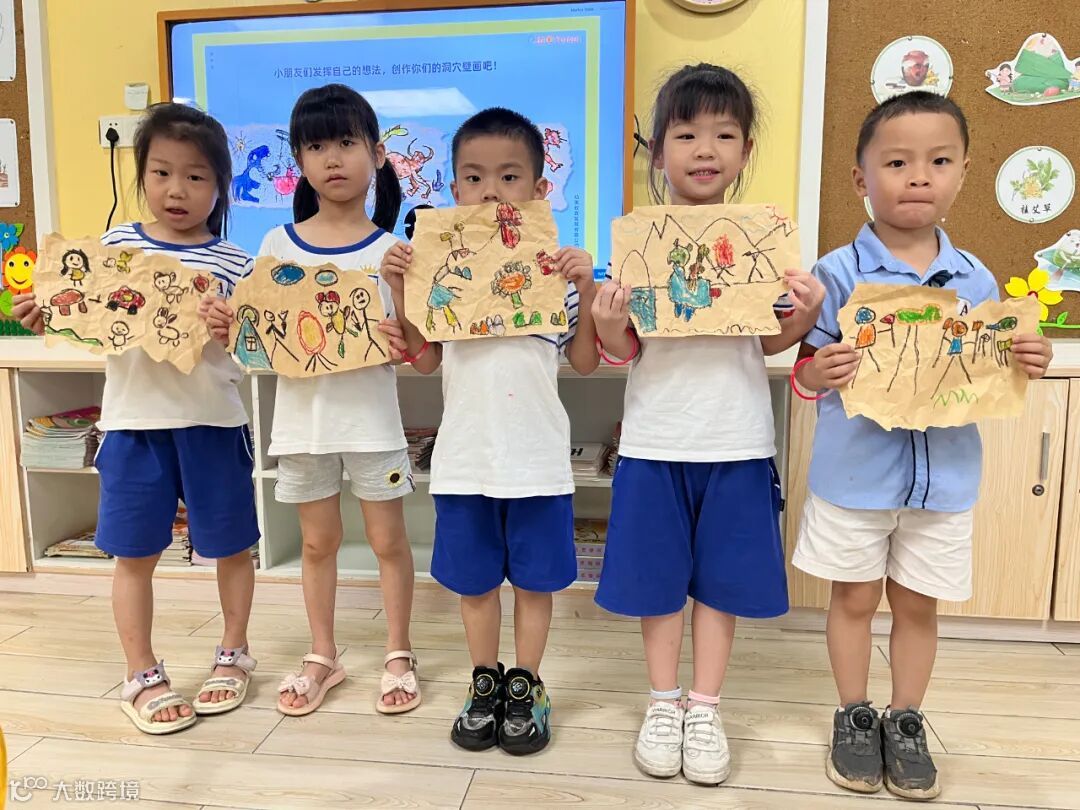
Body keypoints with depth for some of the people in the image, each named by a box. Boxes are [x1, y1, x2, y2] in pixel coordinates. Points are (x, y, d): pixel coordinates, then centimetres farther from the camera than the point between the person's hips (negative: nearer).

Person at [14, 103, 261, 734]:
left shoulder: (232, 264, -2)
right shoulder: (116, 245, 3)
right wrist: (50, 315, -10)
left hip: (212, 422, -1)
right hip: (134, 422, 1)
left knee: (231, 545, 11)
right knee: (135, 554, 9)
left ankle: (234, 653, 33)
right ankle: (143, 675, 28)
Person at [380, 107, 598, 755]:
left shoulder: (556, 266, -2)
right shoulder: (440, 267, 2)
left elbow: (585, 362, -1)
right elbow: (425, 361, 4)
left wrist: (586, 289, -12)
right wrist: (400, 289, -5)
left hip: (538, 455, -1)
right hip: (465, 454, 2)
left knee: (534, 578, 12)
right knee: (474, 579, 16)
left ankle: (525, 687, 33)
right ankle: (485, 683, 36)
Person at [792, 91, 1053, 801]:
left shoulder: (977, 280, 2)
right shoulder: (839, 272, -9)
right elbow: (808, 367, -7)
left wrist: (1024, 366, -11)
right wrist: (822, 370, -29)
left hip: (945, 472, 3)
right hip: (855, 470, -2)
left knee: (919, 604, 16)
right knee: (855, 599, 13)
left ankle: (907, 723, 37)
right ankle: (855, 718, 33)